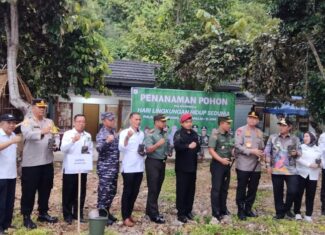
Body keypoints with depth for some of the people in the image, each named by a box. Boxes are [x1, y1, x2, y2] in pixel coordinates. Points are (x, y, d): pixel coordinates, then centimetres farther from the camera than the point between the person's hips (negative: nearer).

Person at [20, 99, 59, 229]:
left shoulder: (49, 122, 12)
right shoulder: (27, 122, -6)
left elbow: (54, 138, 15)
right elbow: (28, 135, -27)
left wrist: (55, 145, -8)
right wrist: (42, 131, -45)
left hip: (47, 162, 6)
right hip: (31, 163, -5)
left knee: (45, 190, 13)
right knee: (29, 191, 1)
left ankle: (43, 213, 27)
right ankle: (26, 217, 12)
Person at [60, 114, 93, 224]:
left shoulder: (88, 136, 10)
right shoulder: (68, 134, -4)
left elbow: (91, 150, 15)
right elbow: (63, 149, -16)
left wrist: (89, 154, -6)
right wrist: (73, 140, -29)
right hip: (70, 169, -4)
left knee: (81, 193, 11)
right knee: (68, 193, 3)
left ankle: (78, 214, 23)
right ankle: (68, 215, 14)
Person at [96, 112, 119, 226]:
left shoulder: (114, 132, 12)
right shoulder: (101, 134, -13)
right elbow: (99, 148, -29)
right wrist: (107, 141, -45)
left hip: (114, 166, 8)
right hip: (105, 167, -8)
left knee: (112, 191, 14)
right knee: (104, 191, -4)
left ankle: (106, 212, 27)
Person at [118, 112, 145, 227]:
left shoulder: (142, 134, 11)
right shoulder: (124, 132, -7)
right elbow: (121, 148, -21)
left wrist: (144, 152, 1)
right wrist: (127, 137, -37)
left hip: (139, 167, 6)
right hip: (128, 168, -6)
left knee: (135, 192, 11)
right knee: (127, 192, -1)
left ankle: (129, 214, 24)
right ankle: (125, 217, 5)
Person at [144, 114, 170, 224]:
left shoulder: (165, 134, 10)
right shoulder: (150, 134, -12)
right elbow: (148, 149, -20)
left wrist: (168, 152, 8)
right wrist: (158, 144, -31)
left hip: (162, 162, 8)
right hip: (153, 162, -8)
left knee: (157, 188, 13)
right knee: (153, 189, -3)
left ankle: (150, 210, 24)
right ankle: (154, 215, 1)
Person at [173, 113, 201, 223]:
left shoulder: (194, 134, 13)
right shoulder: (179, 133, -7)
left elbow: (198, 148, 19)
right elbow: (177, 146, -24)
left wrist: (196, 146, -2)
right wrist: (188, 146, -37)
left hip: (192, 166, 6)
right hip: (182, 167, -6)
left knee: (191, 189, 11)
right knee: (181, 190, -3)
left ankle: (188, 211, 22)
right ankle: (181, 213, 4)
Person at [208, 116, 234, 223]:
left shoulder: (230, 135, 10)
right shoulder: (215, 135, -11)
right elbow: (211, 150, -16)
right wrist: (221, 159, -23)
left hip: (227, 164, 7)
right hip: (217, 164, -7)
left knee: (224, 189, 14)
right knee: (216, 189, -3)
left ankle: (223, 211, 25)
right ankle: (215, 214, 2)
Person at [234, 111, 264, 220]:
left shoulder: (260, 132, 14)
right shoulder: (240, 130, -5)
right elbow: (238, 146, -14)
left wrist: (262, 154, 0)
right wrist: (252, 151, -20)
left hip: (256, 166, 6)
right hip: (243, 166, -6)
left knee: (253, 189, 11)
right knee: (241, 189, 2)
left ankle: (248, 209, 24)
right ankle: (241, 211, 11)